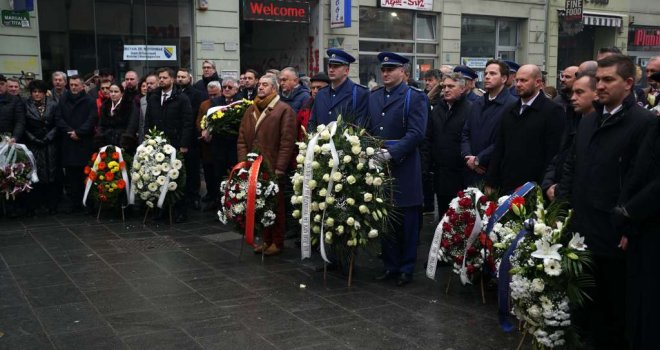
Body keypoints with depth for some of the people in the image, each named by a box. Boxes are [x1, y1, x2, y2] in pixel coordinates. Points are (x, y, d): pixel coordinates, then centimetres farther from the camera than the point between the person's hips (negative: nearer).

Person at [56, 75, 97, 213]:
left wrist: (79, 132, -12)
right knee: (71, 174, 2)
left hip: (85, 143, -3)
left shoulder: (89, 101, 3)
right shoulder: (63, 100, 12)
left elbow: (92, 120, -6)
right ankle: (74, 202, 8)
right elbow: (59, 119, 6)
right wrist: (69, 131, -9)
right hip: (68, 143, 3)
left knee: (85, 173, -4)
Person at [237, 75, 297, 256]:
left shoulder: (284, 110, -4)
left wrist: (279, 168, -14)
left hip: (272, 168, -6)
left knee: (276, 206, 3)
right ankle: (266, 240, 21)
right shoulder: (250, 110, 16)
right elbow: (242, 139, 16)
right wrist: (243, 162, 4)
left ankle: (277, 242, 13)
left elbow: (287, 142, -10)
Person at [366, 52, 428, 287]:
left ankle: (406, 269, 16)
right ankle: (390, 266, 24)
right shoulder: (373, 97, 13)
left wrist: (392, 152, -23)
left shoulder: (415, 97, -5)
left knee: (407, 223, 5)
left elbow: (416, 133, -15)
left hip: (404, 171, -5)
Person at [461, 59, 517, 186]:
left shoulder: (512, 105, -9)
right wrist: (468, 156, -3)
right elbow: (465, 134, 15)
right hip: (472, 172, 6)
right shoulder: (477, 104, 16)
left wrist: (478, 159, -12)